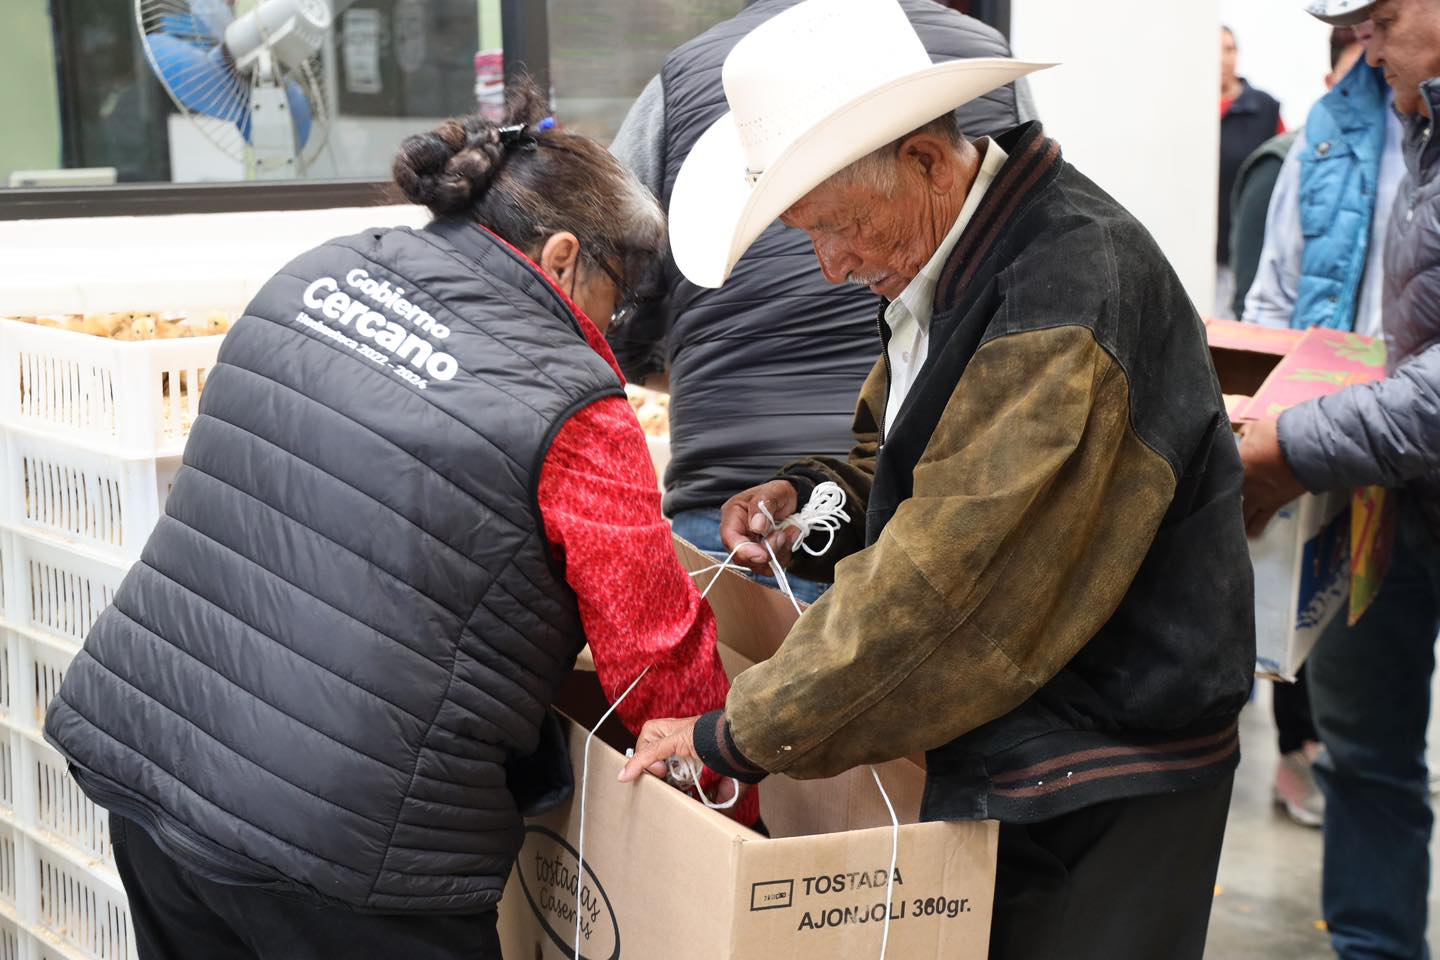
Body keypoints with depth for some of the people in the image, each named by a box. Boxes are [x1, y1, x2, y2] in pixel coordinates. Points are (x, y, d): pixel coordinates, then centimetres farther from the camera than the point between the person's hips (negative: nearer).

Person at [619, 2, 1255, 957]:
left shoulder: (1072, 287, -25)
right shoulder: (948, 254, 5)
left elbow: (942, 575, -26)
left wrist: (736, 735, -18)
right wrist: (811, 495, -2)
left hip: (1101, 792, -8)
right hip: (996, 748, 9)